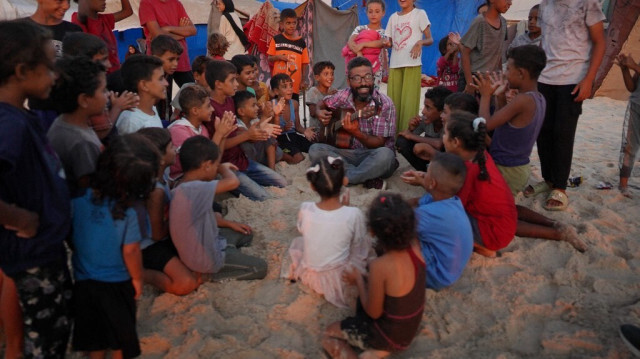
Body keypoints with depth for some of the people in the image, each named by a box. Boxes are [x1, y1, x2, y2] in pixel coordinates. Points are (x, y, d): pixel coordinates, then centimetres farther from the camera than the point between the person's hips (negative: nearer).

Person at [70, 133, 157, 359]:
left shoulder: (79, 199, -15)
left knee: (93, 330, 24)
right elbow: (130, 251, -19)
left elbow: (70, 237, -3)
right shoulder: (127, 212, -28)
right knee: (121, 329, 21)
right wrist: (137, 278, -2)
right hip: (116, 282, -3)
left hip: (83, 280, 4)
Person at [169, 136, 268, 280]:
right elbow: (233, 182, -37)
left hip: (204, 245, 10)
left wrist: (229, 223, 13)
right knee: (260, 267, -2)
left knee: (245, 234, 25)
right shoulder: (194, 190, -34)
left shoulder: (185, 189, -2)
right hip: (205, 259, -10)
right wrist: (223, 168, -15)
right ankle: (209, 274, -1)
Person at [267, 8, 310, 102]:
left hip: (295, 86, 1)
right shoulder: (276, 40, 3)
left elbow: (305, 64, 5)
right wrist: (278, 57, -13)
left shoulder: (301, 42, 4)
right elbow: (269, 59, 6)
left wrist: (303, 81, -4)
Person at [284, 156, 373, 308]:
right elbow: (357, 247, -7)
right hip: (340, 280, -3)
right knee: (366, 241, 21)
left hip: (309, 277, 3)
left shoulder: (305, 209, -20)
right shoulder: (354, 214, -25)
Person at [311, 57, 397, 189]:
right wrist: (320, 112, -6)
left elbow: (379, 144, -16)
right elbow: (323, 104, 19)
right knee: (315, 150, -20)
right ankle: (367, 179, -22)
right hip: (349, 153, 4)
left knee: (385, 155, -38)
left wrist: (356, 133, -34)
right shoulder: (344, 96, -2)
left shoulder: (384, 104, -13)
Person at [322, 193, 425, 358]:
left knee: (329, 335, 14)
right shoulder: (414, 246, -17)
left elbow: (373, 313, -18)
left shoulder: (380, 266, -35)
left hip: (391, 334, -6)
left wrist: (358, 279, -8)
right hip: (411, 326, 7)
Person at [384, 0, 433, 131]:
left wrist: (420, 42, -20)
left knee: (409, 101, -8)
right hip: (395, 64, 5)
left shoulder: (420, 13, 4)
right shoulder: (393, 17, 18)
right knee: (393, 100, 2)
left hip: (412, 64, -4)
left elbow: (430, 39, 1)